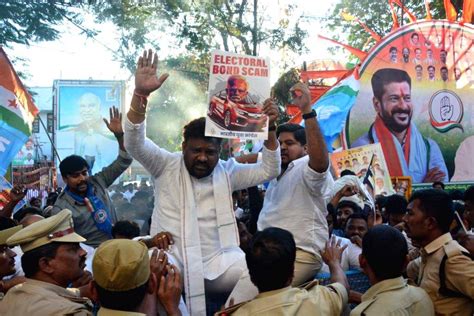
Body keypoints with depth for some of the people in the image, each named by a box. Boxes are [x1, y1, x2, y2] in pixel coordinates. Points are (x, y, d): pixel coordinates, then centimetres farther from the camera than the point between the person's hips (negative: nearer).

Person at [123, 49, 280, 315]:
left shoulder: (227, 172, 9)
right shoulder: (167, 165, 1)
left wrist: (270, 129, -9)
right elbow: (135, 144, -13)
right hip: (173, 260, -2)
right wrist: (141, 94, -28)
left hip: (219, 262, 3)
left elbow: (268, 171, 6)